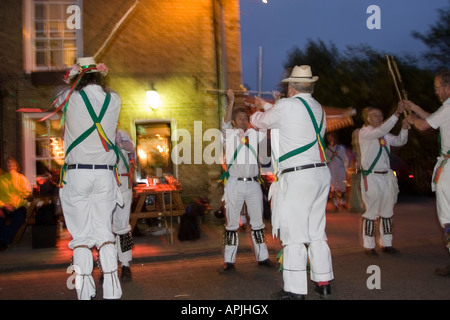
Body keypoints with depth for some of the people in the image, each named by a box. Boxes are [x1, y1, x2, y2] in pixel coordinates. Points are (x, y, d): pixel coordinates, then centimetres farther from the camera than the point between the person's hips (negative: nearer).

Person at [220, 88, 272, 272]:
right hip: (235, 184, -3)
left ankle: (262, 257, 20)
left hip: (253, 184, 4)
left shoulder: (254, 134, 13)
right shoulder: (229, 134, 2)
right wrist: (231, 101, -29)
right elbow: (225, 122, -16)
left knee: (257, 222, 11)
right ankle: (229, 261, 8)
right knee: (232, 223, 3)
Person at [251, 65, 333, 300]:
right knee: (316, 232, 16)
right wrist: (266, 105, 41)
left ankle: (295, 290, 4)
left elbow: (259, 122, 7)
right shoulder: (318, 108, 15)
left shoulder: (286, 106, -8)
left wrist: (257, 114, 31)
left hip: (298, 178, -8)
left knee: (294, 234, -2)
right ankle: (323, 283, 24)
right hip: (321, 174, 8)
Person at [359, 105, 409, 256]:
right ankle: (369, 246, 7)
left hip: (386, 176, 7)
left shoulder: (385, 135, 17)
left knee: (387, 211, 10)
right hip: (371, 177, -7)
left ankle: (386, 244, 20)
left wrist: (404, 127, -8)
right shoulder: (364, 132, -6)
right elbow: (381, 130, -21)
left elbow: (400, 141, 10)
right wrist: (397, 113, -26)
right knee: (371, 212, -3)